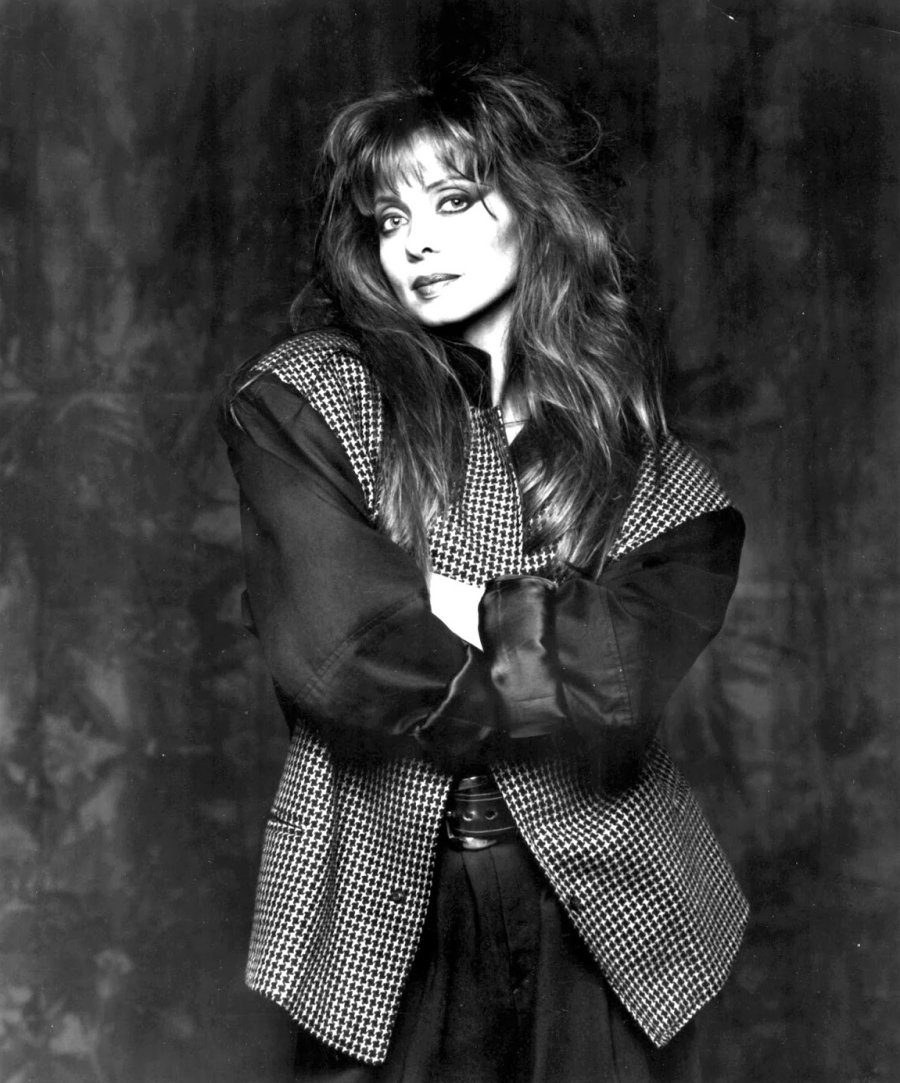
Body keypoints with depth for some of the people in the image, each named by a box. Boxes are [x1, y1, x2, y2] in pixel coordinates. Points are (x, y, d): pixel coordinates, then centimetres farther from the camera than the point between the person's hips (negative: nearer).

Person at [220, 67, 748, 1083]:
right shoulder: (301, 400, -7)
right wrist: (556, 681, -10)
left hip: (608, 912, 2)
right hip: (379, 909, -1)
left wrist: (440, 603, -18)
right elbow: (335, 655, -18)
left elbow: (634, 667, -14)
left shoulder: (635, 440, 0)